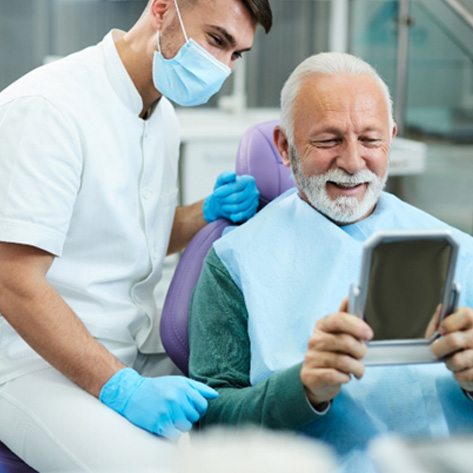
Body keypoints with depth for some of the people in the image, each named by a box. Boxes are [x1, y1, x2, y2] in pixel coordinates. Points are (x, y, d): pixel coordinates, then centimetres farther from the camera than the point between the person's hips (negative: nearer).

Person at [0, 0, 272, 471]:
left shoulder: (162, 115, 11)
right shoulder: (47, 108, -18)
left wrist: (210, 213, 3)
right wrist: (124, 391, -27)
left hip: (139, 349, 8)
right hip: (39, 360, -8)